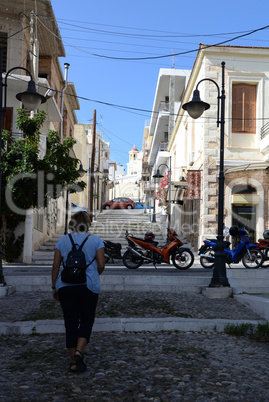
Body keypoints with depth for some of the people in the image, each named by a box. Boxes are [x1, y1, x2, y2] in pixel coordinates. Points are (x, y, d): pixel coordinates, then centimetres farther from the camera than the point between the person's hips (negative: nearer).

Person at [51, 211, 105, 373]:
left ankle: (74, 361, 11)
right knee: (87, 320, 11)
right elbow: (101, 265, -4)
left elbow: (55, 265, 3)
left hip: (65, 286, 2)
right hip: (89, 287, -2)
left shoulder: (63, 240, 5)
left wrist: (54, 287, 12)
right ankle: (79, 351, -9)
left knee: (71, 322, 8)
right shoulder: (96, 240, 0)